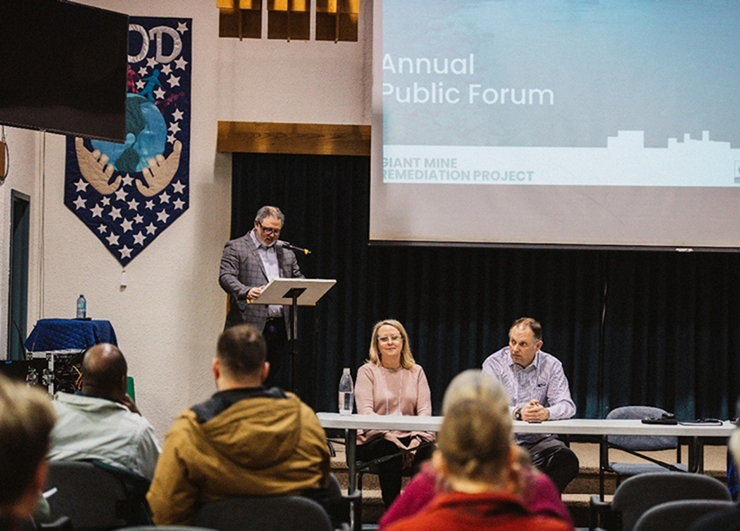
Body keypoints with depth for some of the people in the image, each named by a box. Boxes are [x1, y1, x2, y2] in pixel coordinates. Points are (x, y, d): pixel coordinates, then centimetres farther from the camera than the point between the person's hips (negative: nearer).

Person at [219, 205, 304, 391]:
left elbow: (298, 280, 20)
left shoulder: (286, 251, 18)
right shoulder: (236, 248, 2)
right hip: (250, 326, -5)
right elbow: (226, 277, -10)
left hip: (280, 327, 5)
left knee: (281, 383, 5)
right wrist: (246, 291, -30)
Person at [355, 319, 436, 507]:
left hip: (409, 438, 2)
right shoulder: (367, 372, 5)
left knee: (428, 450, -31)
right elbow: (365, 411, -8)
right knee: (390, 449, -36)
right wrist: (388, 434, -25)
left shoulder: (416, 372, 14)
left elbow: (425, 410, 3)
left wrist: (417, 438, -17)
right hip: (374, 440, -2)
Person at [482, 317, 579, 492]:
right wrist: (518, 413, -32)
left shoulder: (551, 366, 5)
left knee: (568, 460, -28)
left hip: (538, 439, 1)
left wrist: (546, 413, -29)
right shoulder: (494, 364, -1)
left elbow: (567, 406, -5)